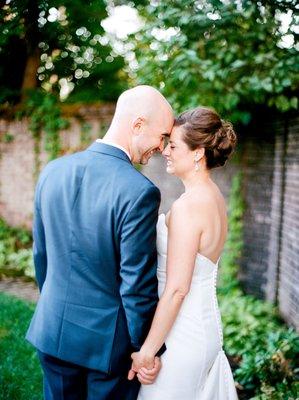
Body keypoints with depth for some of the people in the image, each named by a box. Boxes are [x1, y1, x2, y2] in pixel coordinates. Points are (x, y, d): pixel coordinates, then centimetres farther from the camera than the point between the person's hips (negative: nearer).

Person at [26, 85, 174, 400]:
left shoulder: (53, 171, -4)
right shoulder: (139, 191, -24)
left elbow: (41, 254, 6)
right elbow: (137, 283, -19)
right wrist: (148, 349, -6)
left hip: (52, 330, 5)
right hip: (109, 339, -5)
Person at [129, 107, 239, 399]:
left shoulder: (187, 206, -23)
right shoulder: (215, 197, 5)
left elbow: (176, 289, -23)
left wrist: (147, 351, -17)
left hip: (181, 338, -9)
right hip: (207, 329, 9)